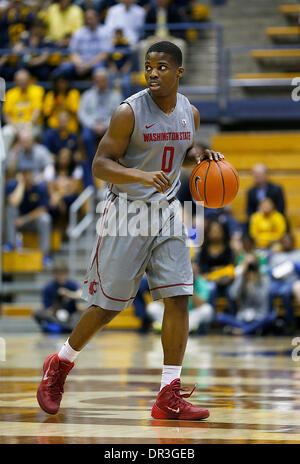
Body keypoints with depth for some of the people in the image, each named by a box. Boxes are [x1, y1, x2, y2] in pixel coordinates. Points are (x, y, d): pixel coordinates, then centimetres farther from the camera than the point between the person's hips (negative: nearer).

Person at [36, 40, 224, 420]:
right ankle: (59, 365, 27)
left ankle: (169, 397, -3)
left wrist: (201, 158, 1)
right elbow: (101, 164, -15)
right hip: (127, 212, -5)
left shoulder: (189, 113, 3)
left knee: (178, 299, -6)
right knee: (107, 306, 1)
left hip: (167, 212, 5)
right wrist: (142, 176, -30)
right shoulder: (129, 112, -15)